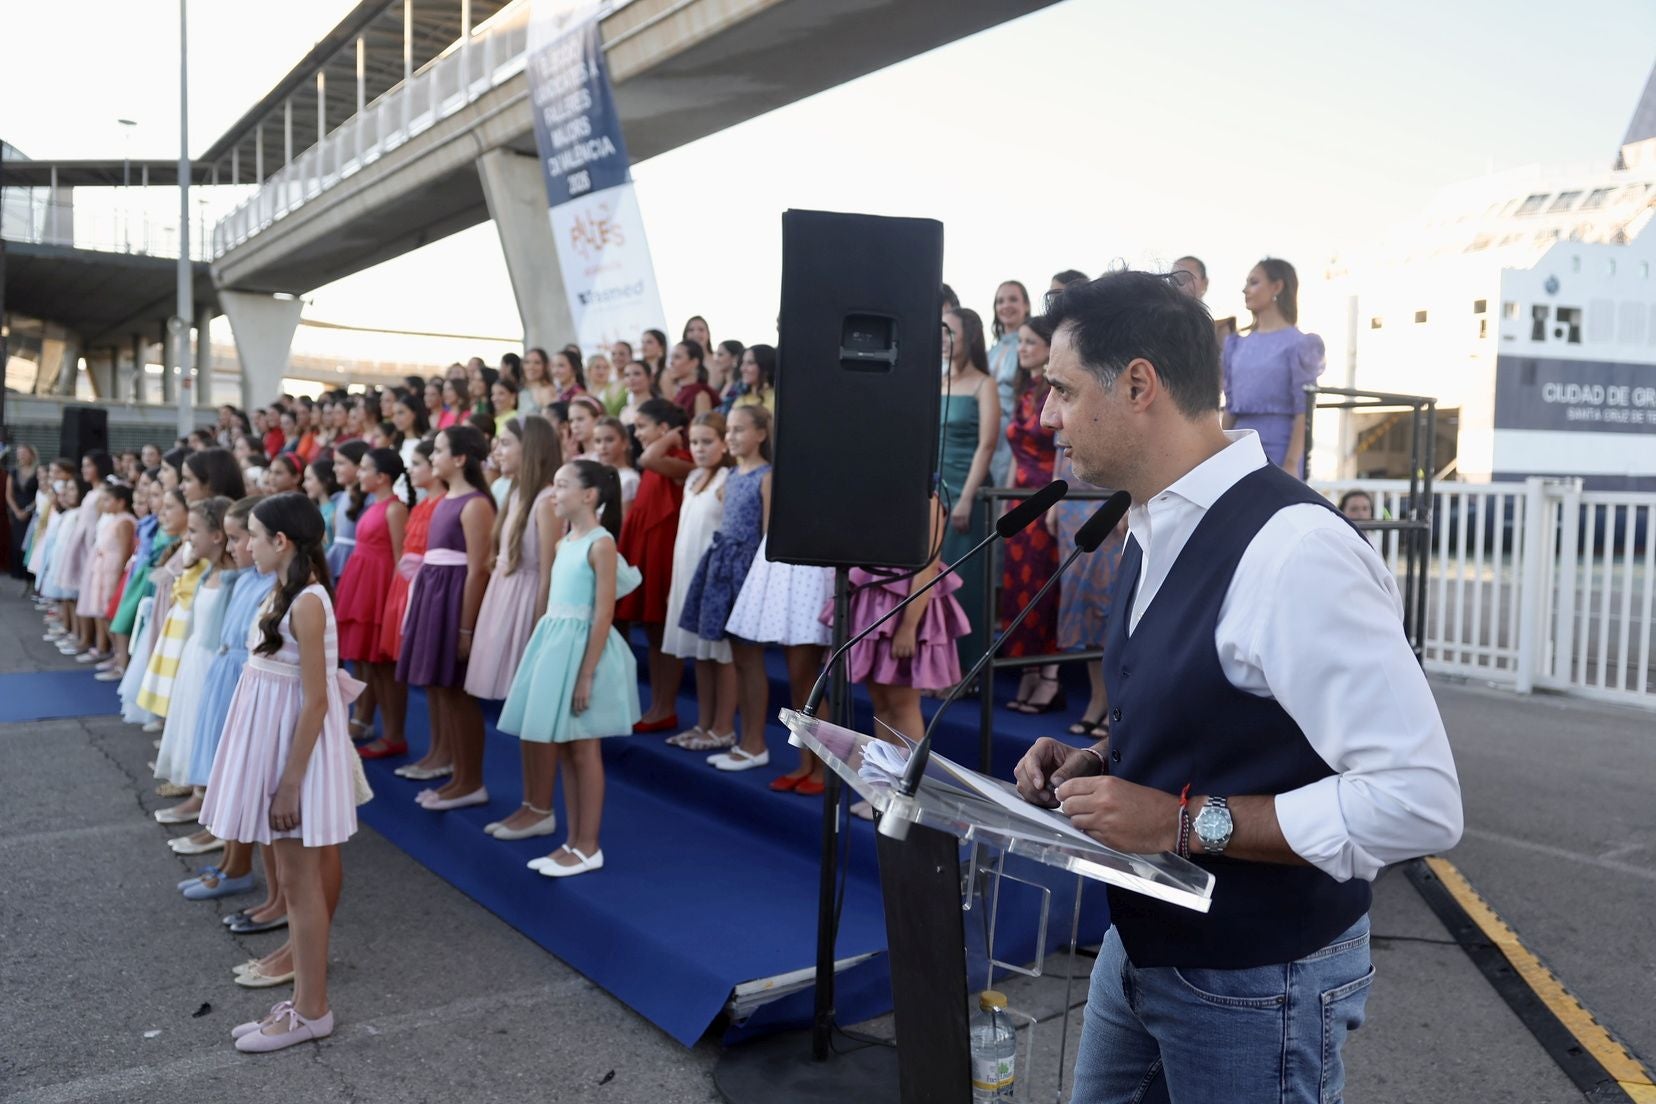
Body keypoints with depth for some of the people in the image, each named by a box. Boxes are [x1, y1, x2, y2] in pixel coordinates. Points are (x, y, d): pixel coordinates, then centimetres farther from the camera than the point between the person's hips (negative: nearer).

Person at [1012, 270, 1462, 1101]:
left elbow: (1419, 802, -26)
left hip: (1256, 989, -8)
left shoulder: (1293, 550, -26)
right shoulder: (1155, 531, 2)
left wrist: (1185, 821, -26)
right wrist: (1098, 762, -2)